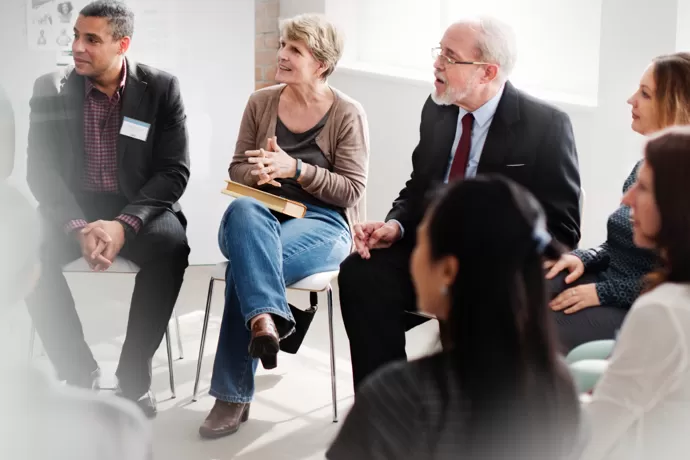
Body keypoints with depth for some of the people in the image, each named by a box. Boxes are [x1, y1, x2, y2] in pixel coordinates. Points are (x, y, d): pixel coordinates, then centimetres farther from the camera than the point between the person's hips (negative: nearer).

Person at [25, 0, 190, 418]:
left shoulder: (161, 88, -4)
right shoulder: (51, 89, -1)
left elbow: (175, 172, -8)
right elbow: (41, 170, -5)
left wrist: (122, 224, -24)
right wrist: (78, 227, -23)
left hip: (140, 207, -1)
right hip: (73, 208, 1)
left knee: (171, 245, -34)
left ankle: (134, 374, -18)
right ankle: (79, 371, -13)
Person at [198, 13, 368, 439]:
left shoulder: (348, 114, -3)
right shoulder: (261, 102, 9)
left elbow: (352, 190, -6)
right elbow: (237, 169, 12)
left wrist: (295, 168, -20)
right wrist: (258, 173, -13)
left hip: (321, 224, -3)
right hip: (261, 216, 3)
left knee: (246, 264, -34)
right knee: (243, 209, -37)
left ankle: (233, 395, -30)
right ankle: (267, 320, -53)